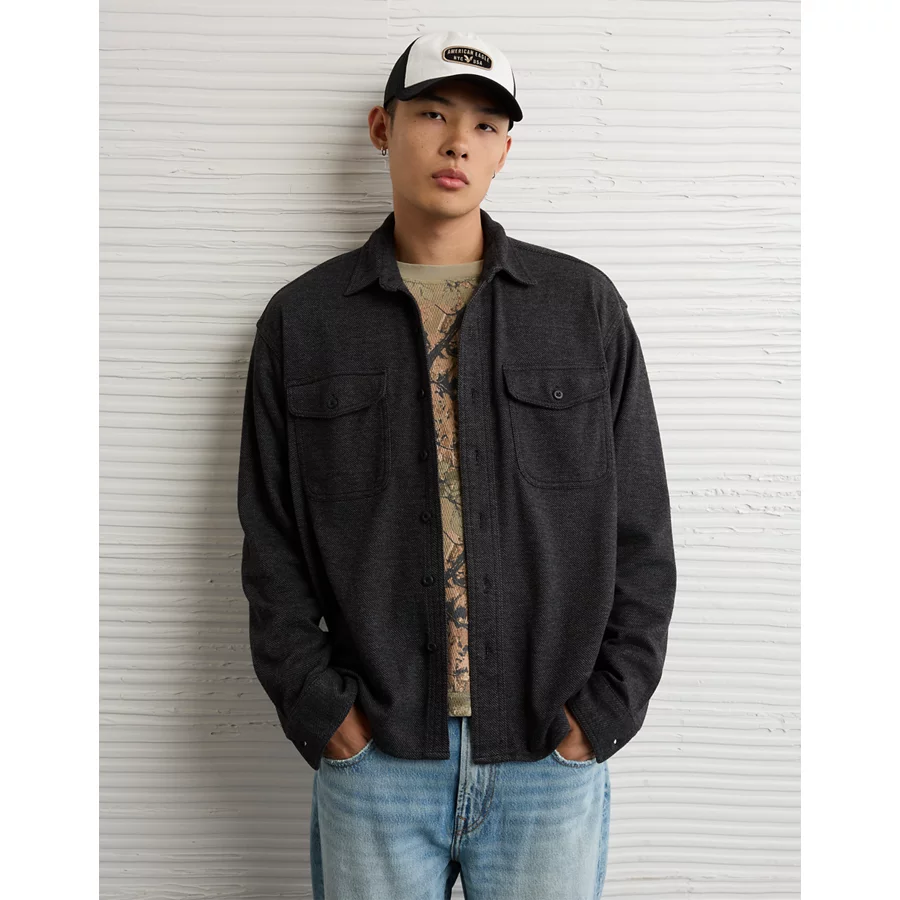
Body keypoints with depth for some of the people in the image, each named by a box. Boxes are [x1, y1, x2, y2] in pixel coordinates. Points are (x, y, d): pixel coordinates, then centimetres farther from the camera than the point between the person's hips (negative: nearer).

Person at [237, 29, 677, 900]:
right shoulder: (300, 320, 3)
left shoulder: (585, 305, 2)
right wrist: (318, 708, -5)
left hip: (552, 760, 0)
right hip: (372, 760, 0)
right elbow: (270, 541, 3)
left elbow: (639, 531, 2)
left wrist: (605, 709, -4)